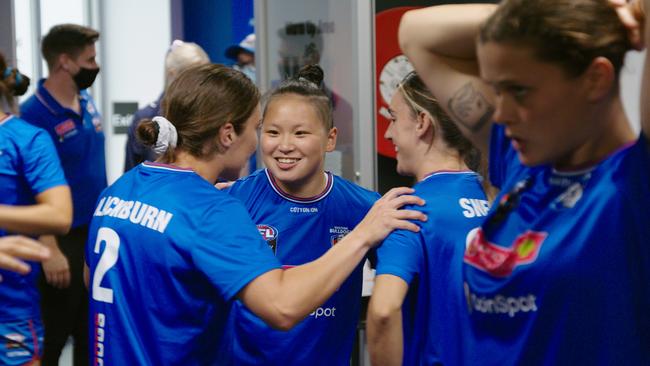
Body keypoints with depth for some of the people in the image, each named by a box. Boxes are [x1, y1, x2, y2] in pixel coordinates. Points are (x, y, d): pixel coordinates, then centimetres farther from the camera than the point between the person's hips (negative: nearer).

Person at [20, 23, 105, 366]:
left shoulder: (88, 102, 5)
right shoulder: (35, 113, -17)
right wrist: (50, 250, -21)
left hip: (98, 233, 7)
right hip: (62, 239, -7)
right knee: (53, 334, 5)